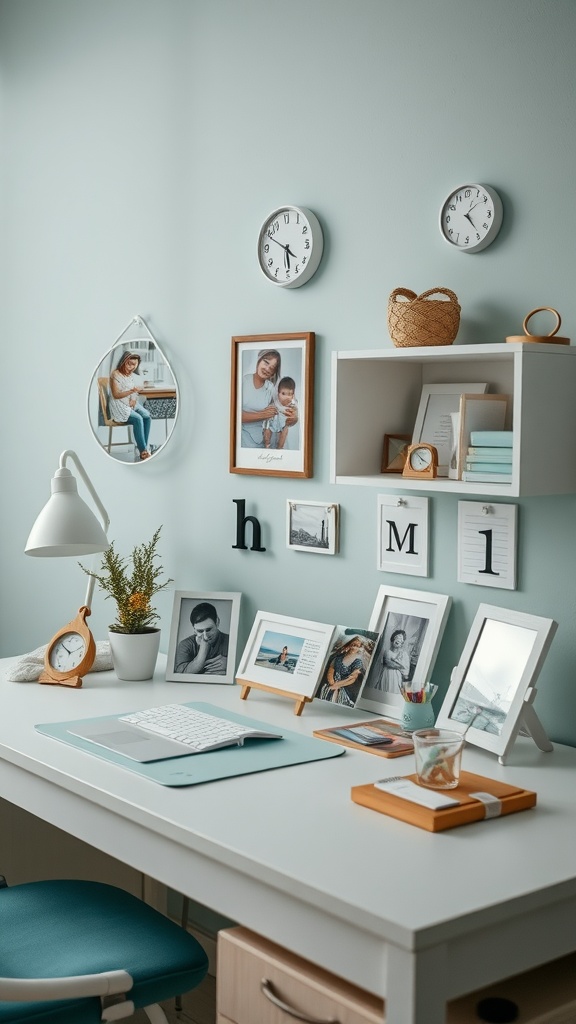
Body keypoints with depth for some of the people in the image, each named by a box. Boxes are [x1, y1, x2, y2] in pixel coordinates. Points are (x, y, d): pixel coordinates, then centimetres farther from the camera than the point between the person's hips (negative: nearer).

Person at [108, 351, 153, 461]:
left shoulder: (134, 376, 9)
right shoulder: (116, 374, -11)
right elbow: (116, 395, -16)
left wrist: (134, 399, -7)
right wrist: (132, 391, -27)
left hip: (132, 404, 6)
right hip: (119, 406, -6)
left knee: (146, 416, -21)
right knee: (138, 419, -29)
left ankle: (144, 447, -20)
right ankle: (143, 450, -24)